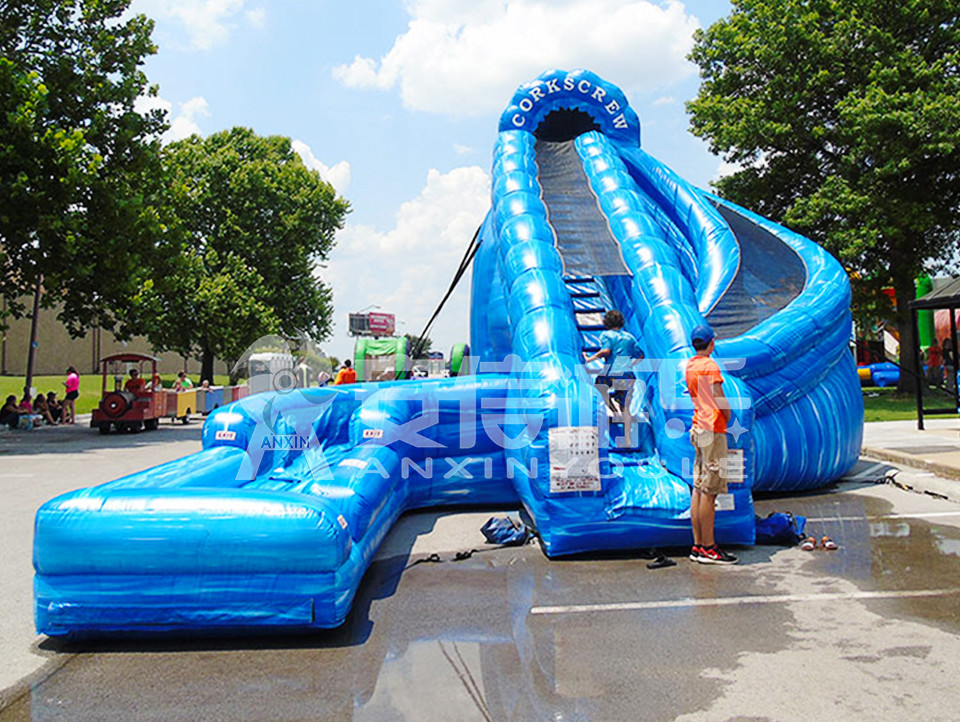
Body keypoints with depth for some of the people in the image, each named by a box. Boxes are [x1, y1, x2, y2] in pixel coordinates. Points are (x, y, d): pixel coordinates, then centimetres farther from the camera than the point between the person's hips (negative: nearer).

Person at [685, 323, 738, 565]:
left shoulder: (689, 366, 14)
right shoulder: (710, 365, -10)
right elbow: (719, 399, -12)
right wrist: (728, 415, 5)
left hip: (698, 427, 8)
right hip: (713, 429, -8)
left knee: (699, 489, 8)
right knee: (709, 491, -6)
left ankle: (698, 546, 13)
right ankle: (708, 549, -2)